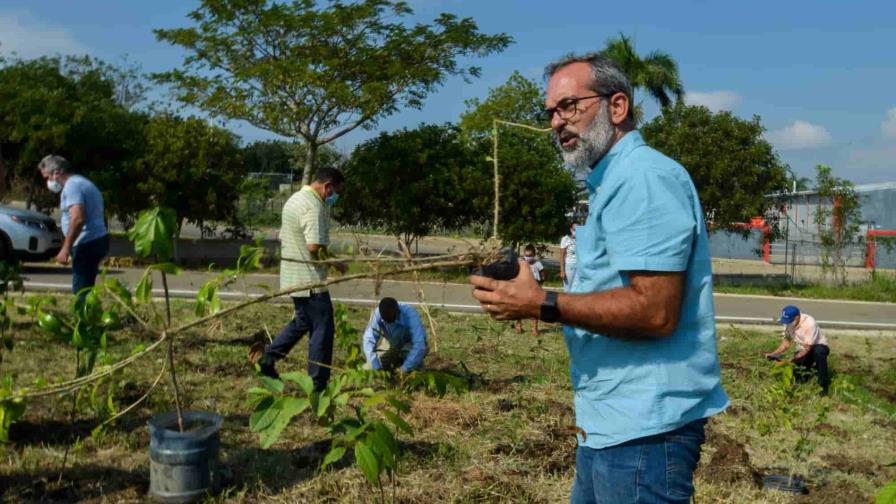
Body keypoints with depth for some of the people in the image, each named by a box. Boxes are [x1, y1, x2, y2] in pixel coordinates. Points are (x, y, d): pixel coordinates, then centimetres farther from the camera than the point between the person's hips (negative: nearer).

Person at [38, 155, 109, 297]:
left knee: (81, 291, -9)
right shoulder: (82, 183, 22)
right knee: (85, 289, 14)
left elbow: (78, 219, -23)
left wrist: (65, 248, -21)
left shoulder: (72, 185, -11)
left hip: (87, 244, -10)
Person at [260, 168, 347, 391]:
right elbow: (315, 247, -27)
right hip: (310, 280, -10)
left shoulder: (295, 199, 14)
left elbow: (282, 237, 20)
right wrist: (336, 263, -11)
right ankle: (317, 385, 6)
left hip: (291, 276, 10)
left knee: (302, 321, 24)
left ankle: (268, 357, 20)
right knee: (323, 329, 0)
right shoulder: (314, 207, -19)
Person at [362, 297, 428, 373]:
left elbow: (419, 345, -42)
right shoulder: (377, 313, -28)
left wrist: (404, 369, -43)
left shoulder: (410, 314, -37)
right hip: (391, 342, 3)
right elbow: (368, 340, -28)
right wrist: (376, 368, -37)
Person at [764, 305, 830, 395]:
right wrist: (774, 354, -16)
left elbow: (808, 348, -29)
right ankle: (813, 367, 21)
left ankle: (824, 384, -27)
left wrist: (792, 359, -35)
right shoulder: (788, 323, -14)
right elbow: (786, 342, -2)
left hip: (819, 346, -5)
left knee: (818, 352, -41)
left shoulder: (809, 323, -32)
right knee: (796, 376, -11)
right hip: (802, 350, 5)